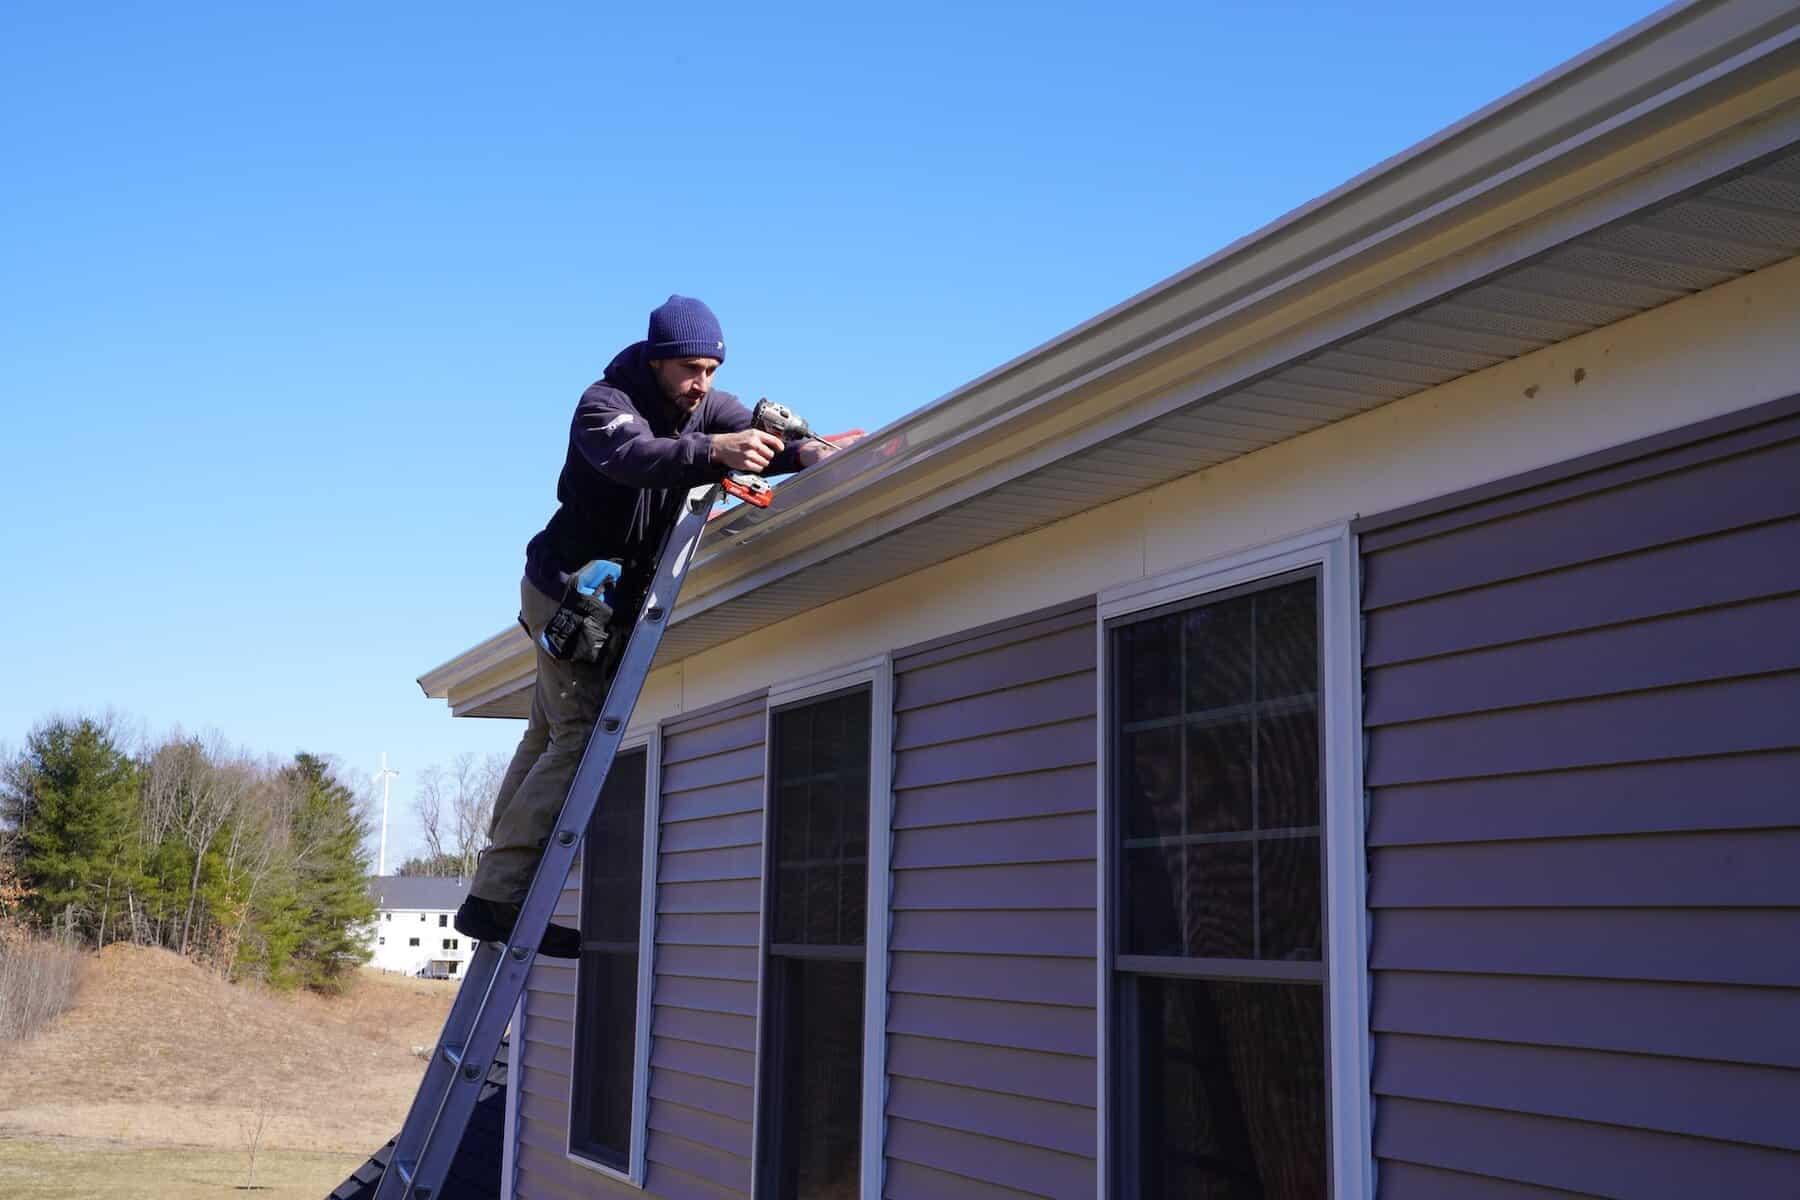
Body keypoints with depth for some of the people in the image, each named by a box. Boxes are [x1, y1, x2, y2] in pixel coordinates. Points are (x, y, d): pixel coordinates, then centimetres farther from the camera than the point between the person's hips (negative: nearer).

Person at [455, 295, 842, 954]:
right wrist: (712, 450, -60)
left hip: (617, 594, 8)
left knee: (548, 738, 13)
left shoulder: (706, 407, 0)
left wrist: (802, 450, -41)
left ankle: (493, 892, 21)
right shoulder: (604, 403, -21)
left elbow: (756, 434, -18)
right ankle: (498, 894, -18)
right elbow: (631, 456, -43)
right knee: (579, 736, -17)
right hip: (568, 585, -8)